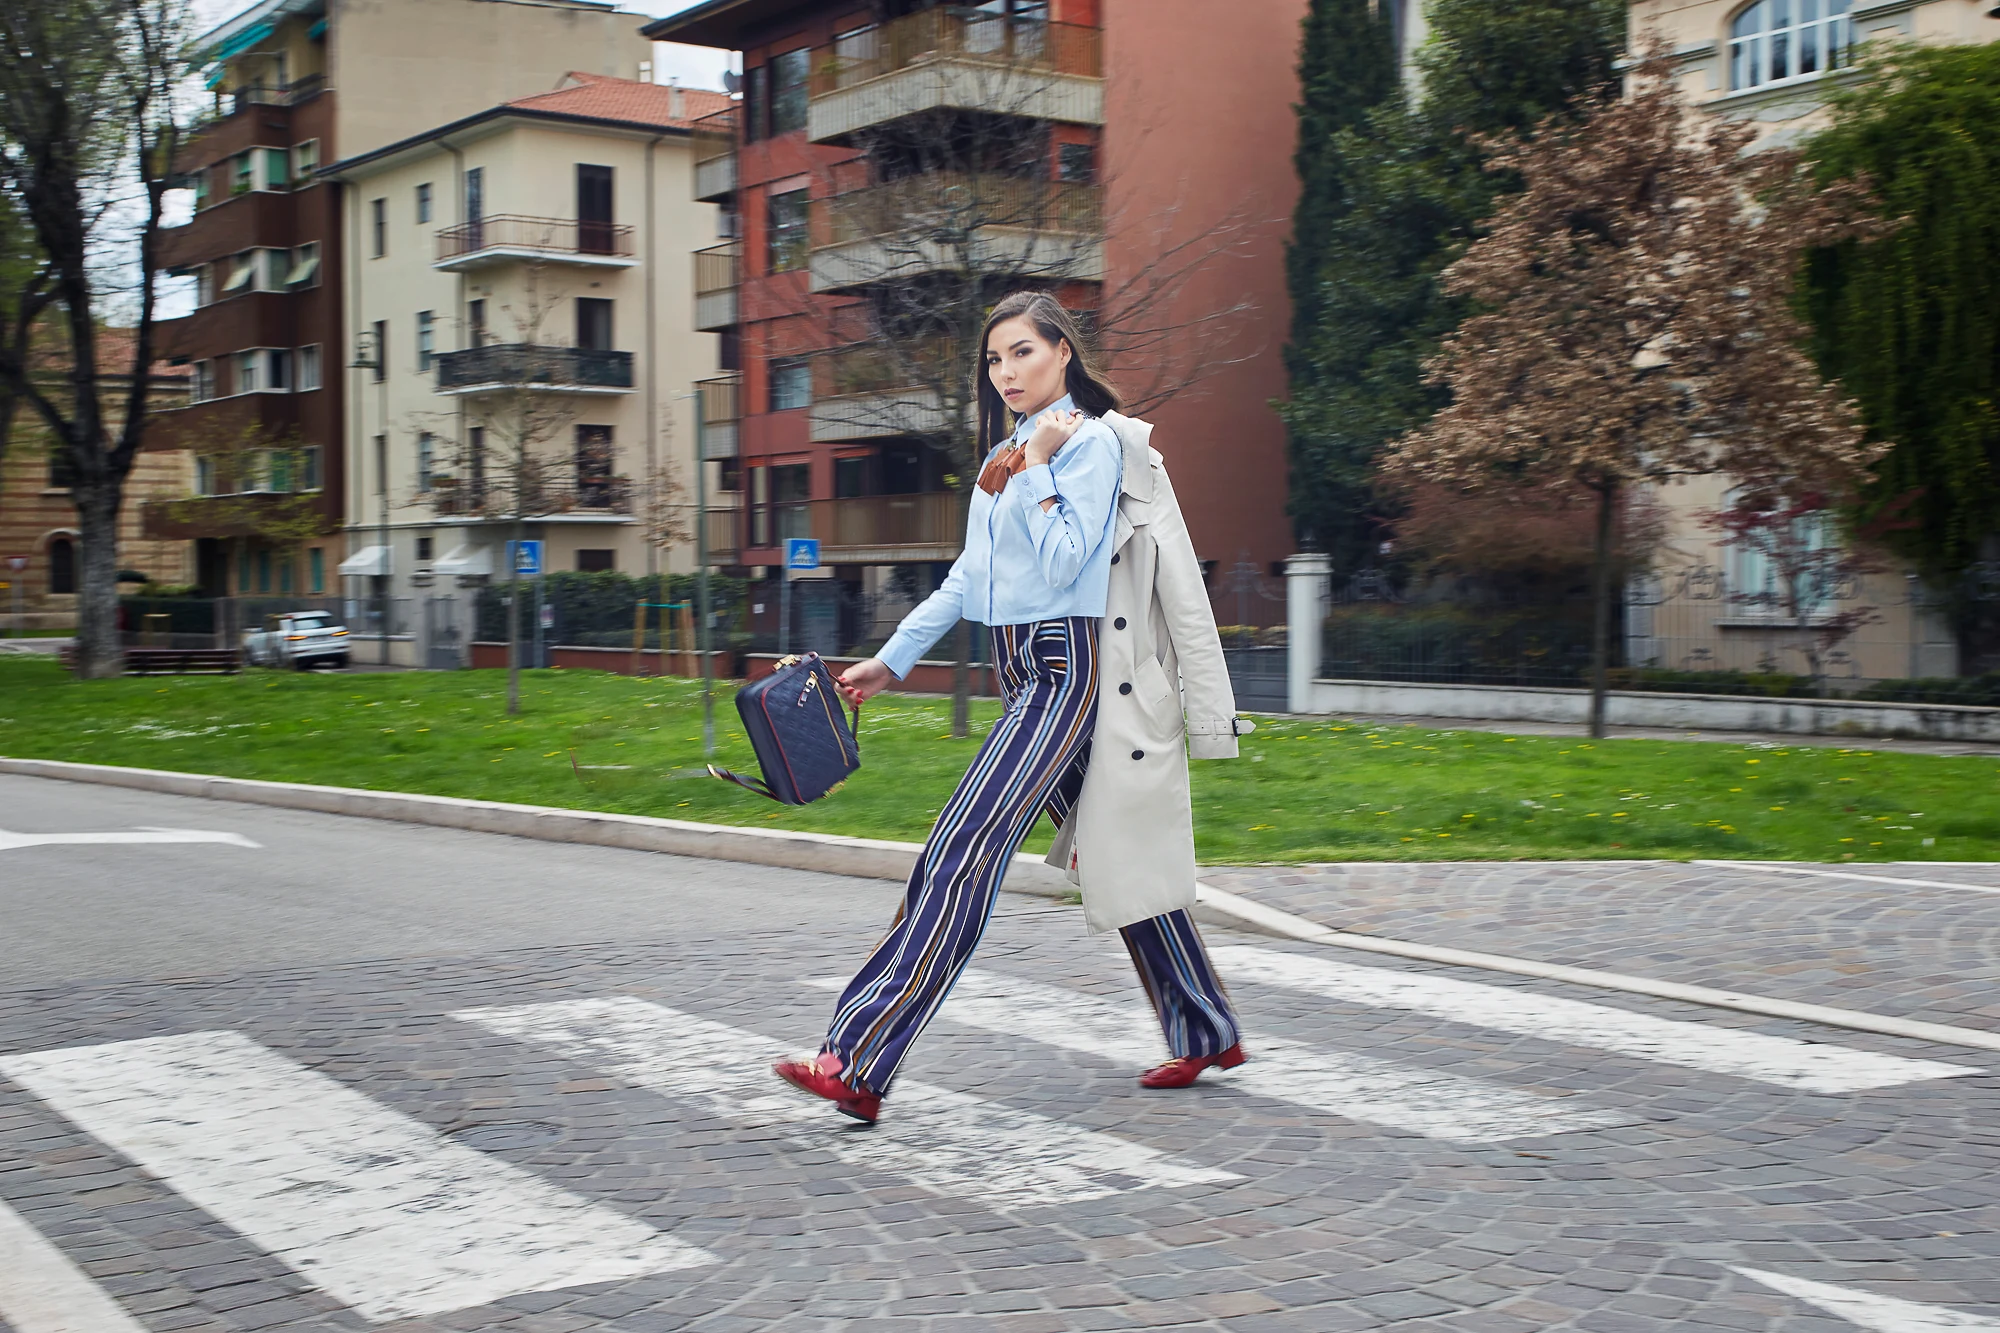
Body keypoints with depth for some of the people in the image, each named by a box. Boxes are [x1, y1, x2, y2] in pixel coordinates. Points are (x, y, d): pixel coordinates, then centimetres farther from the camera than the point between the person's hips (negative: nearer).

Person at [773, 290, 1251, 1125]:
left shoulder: (1093, 443, -7)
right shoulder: (1006, 454, 18)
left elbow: (1060, 565, -16)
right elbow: (968, 577, 21)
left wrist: (1037, 470, -13)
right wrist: (891, 660, 18)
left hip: (1068, 670, -9)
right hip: (1024, 671, 9)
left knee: (963, 850, -17)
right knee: (1112, 855, 11)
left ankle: (859, 1064, -22)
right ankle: (1206, 1034, 22)